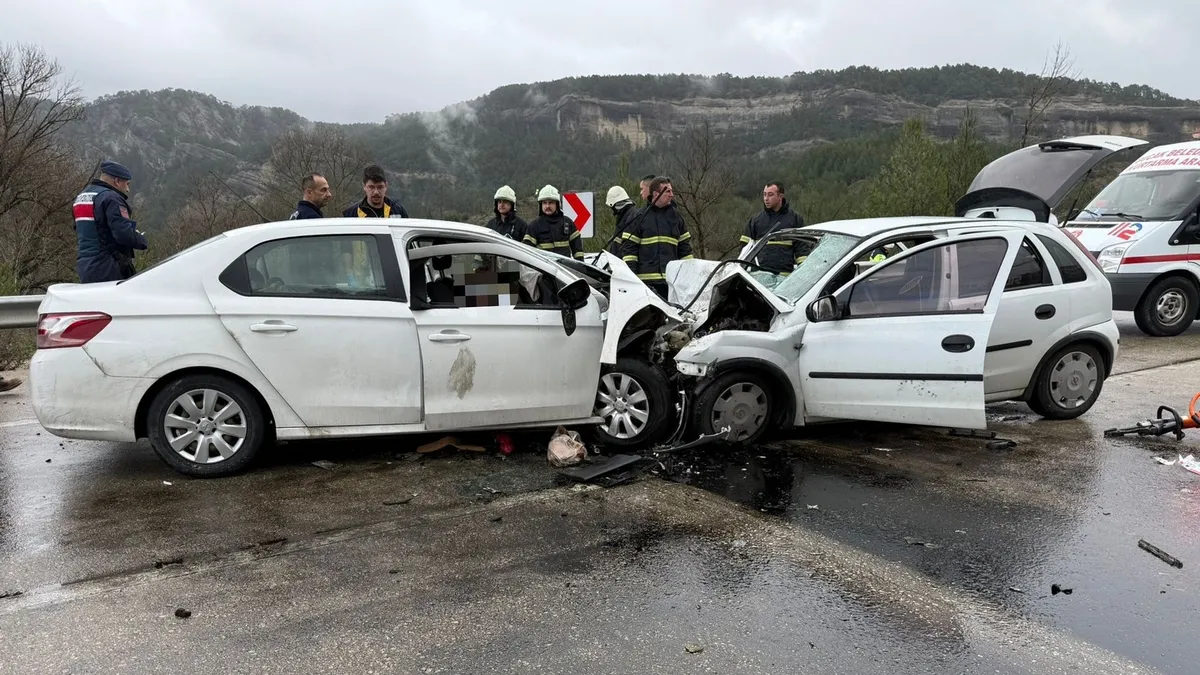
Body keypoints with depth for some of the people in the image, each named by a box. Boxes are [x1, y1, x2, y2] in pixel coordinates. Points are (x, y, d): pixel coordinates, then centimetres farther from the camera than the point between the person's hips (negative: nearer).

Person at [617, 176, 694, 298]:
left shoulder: (676, 216, 13)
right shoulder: (640, 217, 2)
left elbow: (685, 247, 17)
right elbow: (629, 246, 0)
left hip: (671, 279, 3)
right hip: (646, 279, -3)